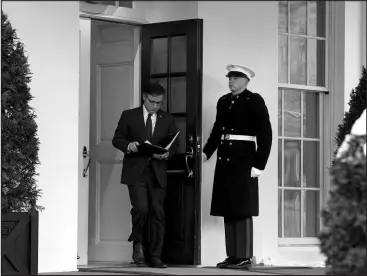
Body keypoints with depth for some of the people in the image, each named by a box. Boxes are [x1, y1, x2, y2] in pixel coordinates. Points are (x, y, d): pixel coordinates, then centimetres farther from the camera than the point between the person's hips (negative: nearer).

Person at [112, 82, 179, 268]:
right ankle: (138, 243, 6)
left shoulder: (168, 120, 13)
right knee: (141, 208, -19)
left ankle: (154, 257, 5)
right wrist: (129, 146, -15)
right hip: (135, 171, -2)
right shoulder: (129, 116, 7)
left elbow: (175, 145, 11)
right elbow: (117, 139, 6)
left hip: (158, 172, 2)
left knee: (157, 214, 0)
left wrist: (166, 154, -11)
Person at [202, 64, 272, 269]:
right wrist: (206, 152, 5)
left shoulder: (254, 101, -3)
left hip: (243, 160, -6)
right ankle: (232, 256, 11)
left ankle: (244, 258, -4)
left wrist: (259, 165, -12)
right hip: (225, 160, 6)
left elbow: (265, 134, -7)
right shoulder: (224, 102, 13)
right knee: (228, 210, 7)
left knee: (242, 211, -6)